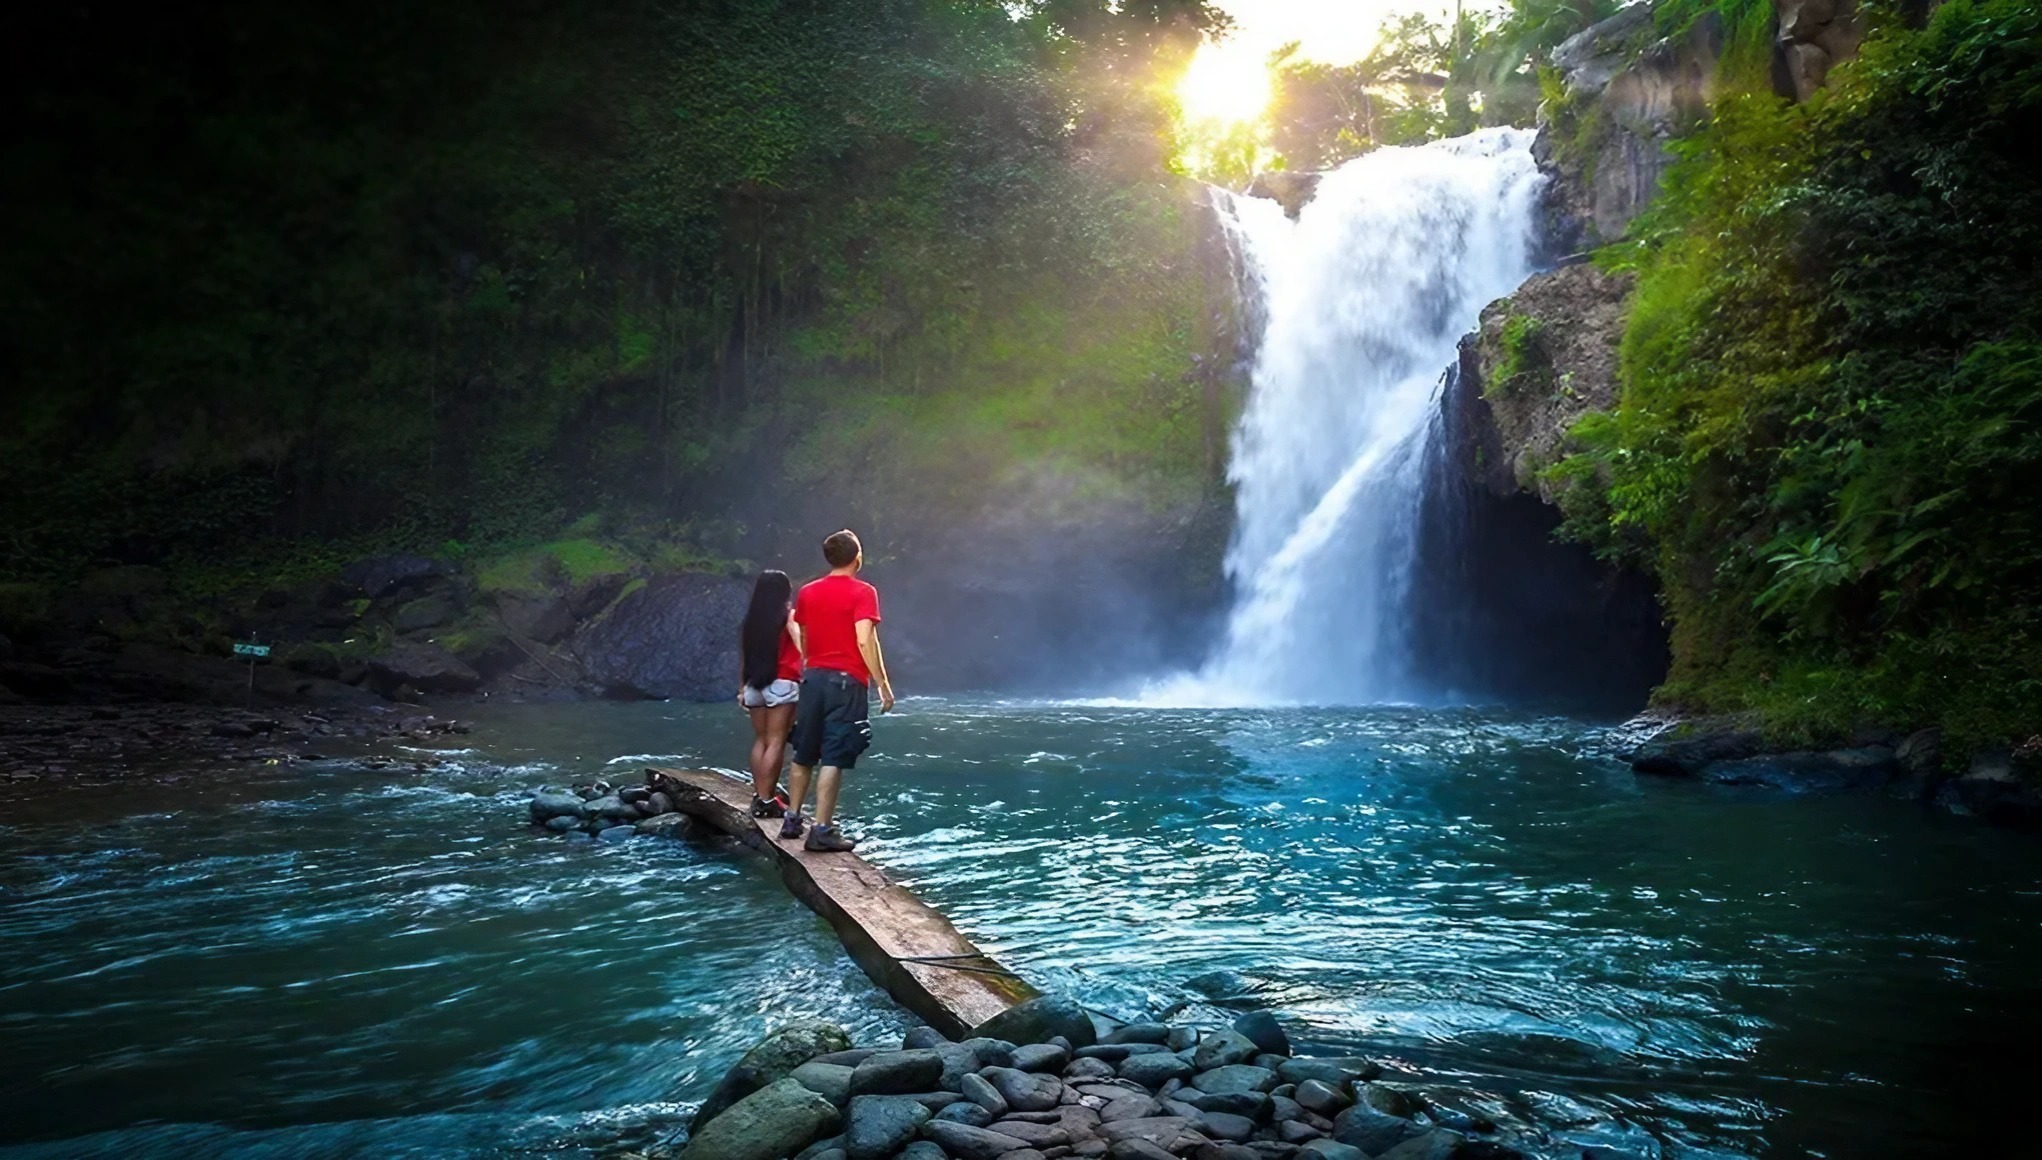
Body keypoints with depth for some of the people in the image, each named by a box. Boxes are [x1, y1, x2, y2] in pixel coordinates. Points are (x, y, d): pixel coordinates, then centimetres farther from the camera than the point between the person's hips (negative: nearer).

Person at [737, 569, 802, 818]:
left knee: (760, 740, 12)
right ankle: (766, 799, -9)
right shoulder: (789, 616, -3)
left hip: (754, 684, 6)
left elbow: (744, 656, 13)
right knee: (776, 742, -6)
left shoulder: (751, 618, 11)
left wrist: (742, 689, 18)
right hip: (781, 684, -6)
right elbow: (802, 650, -13)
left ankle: (759, 795, 12)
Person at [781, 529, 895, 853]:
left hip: (813, 678, 6)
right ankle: (821, 831, -6)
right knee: (833, 758, -5)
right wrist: (883, 684, -13)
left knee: (804, 754, 16)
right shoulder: (863, 592, -8)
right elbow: (865, 640, -17)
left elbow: (802, 640, 15)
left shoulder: (807, 592, 10)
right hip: (847, 681, -6)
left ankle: (792, 820, 23)